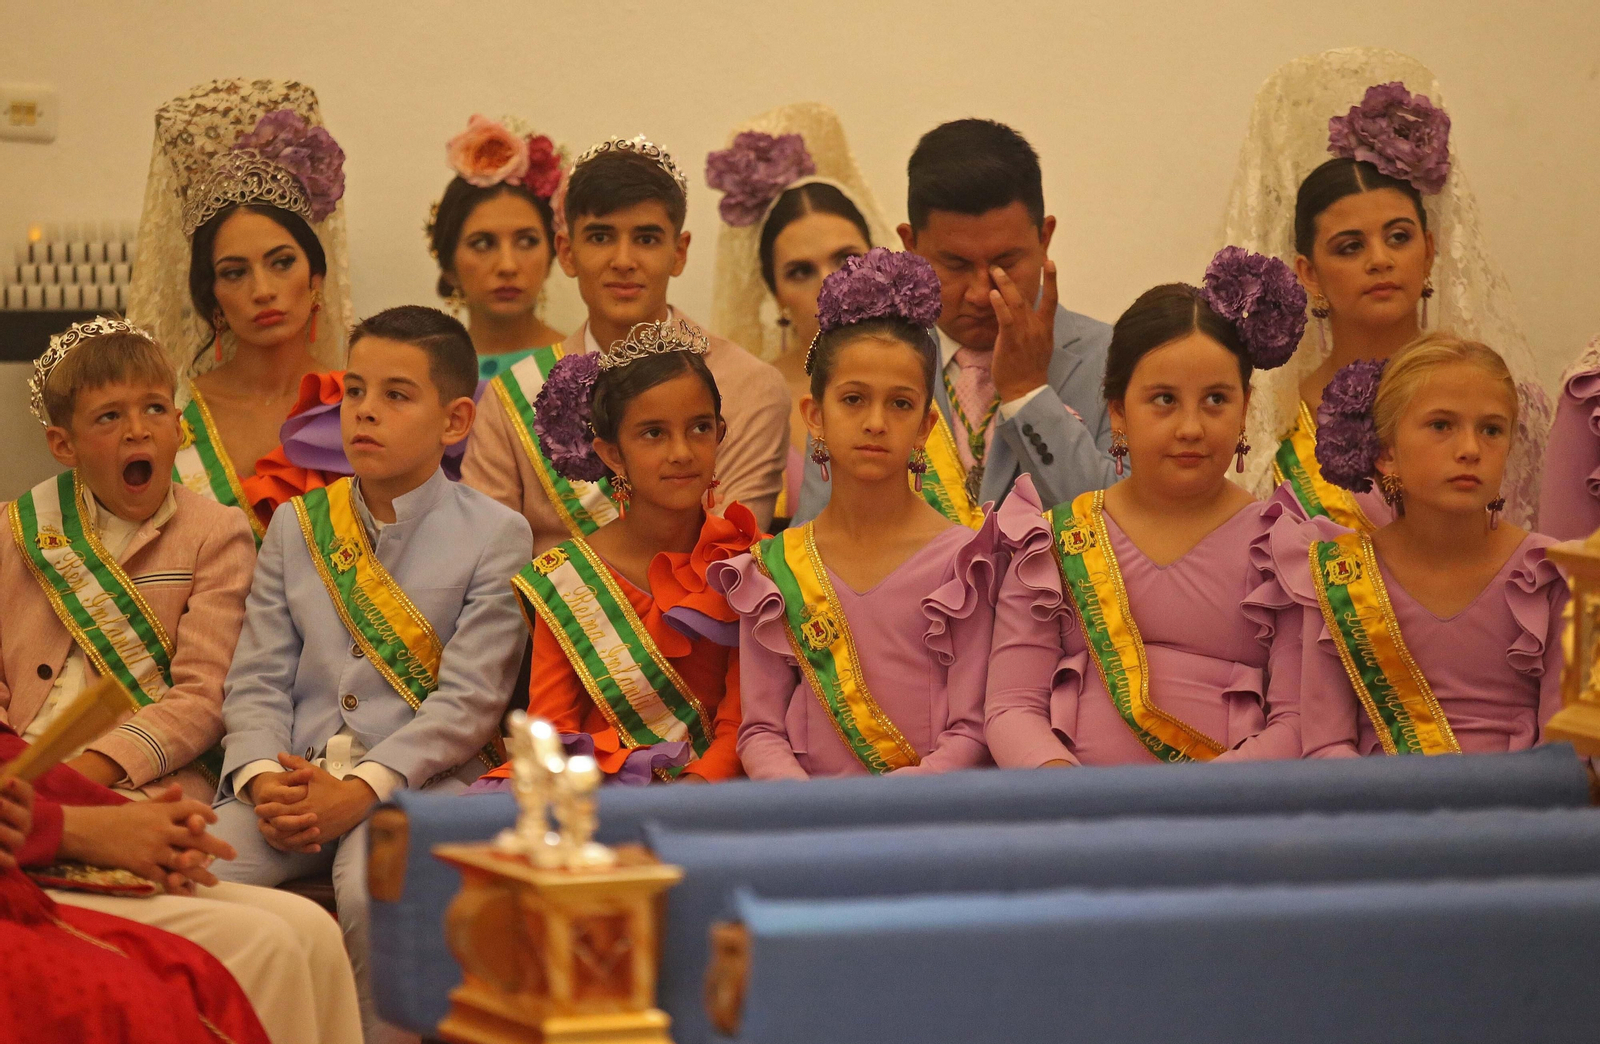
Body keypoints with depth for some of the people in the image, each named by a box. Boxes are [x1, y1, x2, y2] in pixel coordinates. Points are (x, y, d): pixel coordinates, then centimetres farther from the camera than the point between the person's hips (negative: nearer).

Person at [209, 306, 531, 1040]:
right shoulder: (296, 527, 17)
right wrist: (263, 779, -10)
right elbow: (257, 680, 11)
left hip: (416, 783, -4)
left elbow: (468, 700, -5)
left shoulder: (494, 536, 3)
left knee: (374, 894, -36)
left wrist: (360, 789, -17)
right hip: (292, 778, 4)